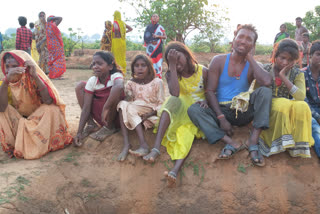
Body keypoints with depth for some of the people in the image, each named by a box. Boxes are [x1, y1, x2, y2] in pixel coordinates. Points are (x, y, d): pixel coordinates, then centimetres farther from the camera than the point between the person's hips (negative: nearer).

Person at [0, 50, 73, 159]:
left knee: (51, 109, -29)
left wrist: (35, 76, -40)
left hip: (38, 119, -1)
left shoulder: (32, 80, -16)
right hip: (17, 120, 2)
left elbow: (48, 101, -33)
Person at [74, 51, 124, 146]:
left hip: (116, 115, -4)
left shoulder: (116, 76, -20)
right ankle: (91, 124, 0)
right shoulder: (92, 81, -7)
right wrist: (79, 132, -19)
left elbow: (119, 86, -48)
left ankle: (109, 127, -11)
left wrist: (105, 109, -48)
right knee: (80, 86, -4)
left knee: (117, 90, -31)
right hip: (99, 115, 4)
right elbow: (86, 107, -12)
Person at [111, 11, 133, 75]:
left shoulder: (115, 22, -9)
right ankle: (124, 69, 15)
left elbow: (116, 28, -31)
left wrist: (116, 35, -14)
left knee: (117, 56, -3)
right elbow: (130, 28, 18)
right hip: (123, 41, 7)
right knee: (122, 56, 12)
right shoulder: (123, 22, 11)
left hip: (116, 40, -7)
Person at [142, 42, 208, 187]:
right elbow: (174, 93, -18)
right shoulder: (170, 74, 2)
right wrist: (172, 66, -17)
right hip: (180, 109, 0)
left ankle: (176, 170, -55)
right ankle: (156, 148, -49)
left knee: (185, 130, -34)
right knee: (174, 101, -35)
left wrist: (205, 100, -17)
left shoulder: (203, 71, 1)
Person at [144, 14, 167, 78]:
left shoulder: (160, 27, 9)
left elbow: (165, 37, 5)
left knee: (159, 62, -8)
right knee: (152, 62, -6)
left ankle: (159, 77, -4)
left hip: (159, 47, 0)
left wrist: (157, 36, -11)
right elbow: (145, 37, 9)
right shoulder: (148, 27, 10)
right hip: (151, 48, 0)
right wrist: (151, 41, -8)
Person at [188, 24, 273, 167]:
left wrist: (250, 58, -8)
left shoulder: (252, 65, 3)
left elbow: (267, 82, -22)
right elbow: (210, 91, -5)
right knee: (193, 109, -25)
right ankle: (230, 143, -37)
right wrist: (221, 118, -18)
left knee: (265, 91, -23)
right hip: (221, 111, 0)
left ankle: (253, 141, -30)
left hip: (244, 113, 0)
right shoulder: (219, 61, 1)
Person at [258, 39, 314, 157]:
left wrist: (283, 77, -18)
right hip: (268, 109, -2)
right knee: (283, 103, -33)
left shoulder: (297, 74, 3)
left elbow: (301, 97, -14)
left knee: (302, 106, -30)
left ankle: (298, 147, -23)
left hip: (288, 113, 2)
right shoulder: (265, 70, 1)